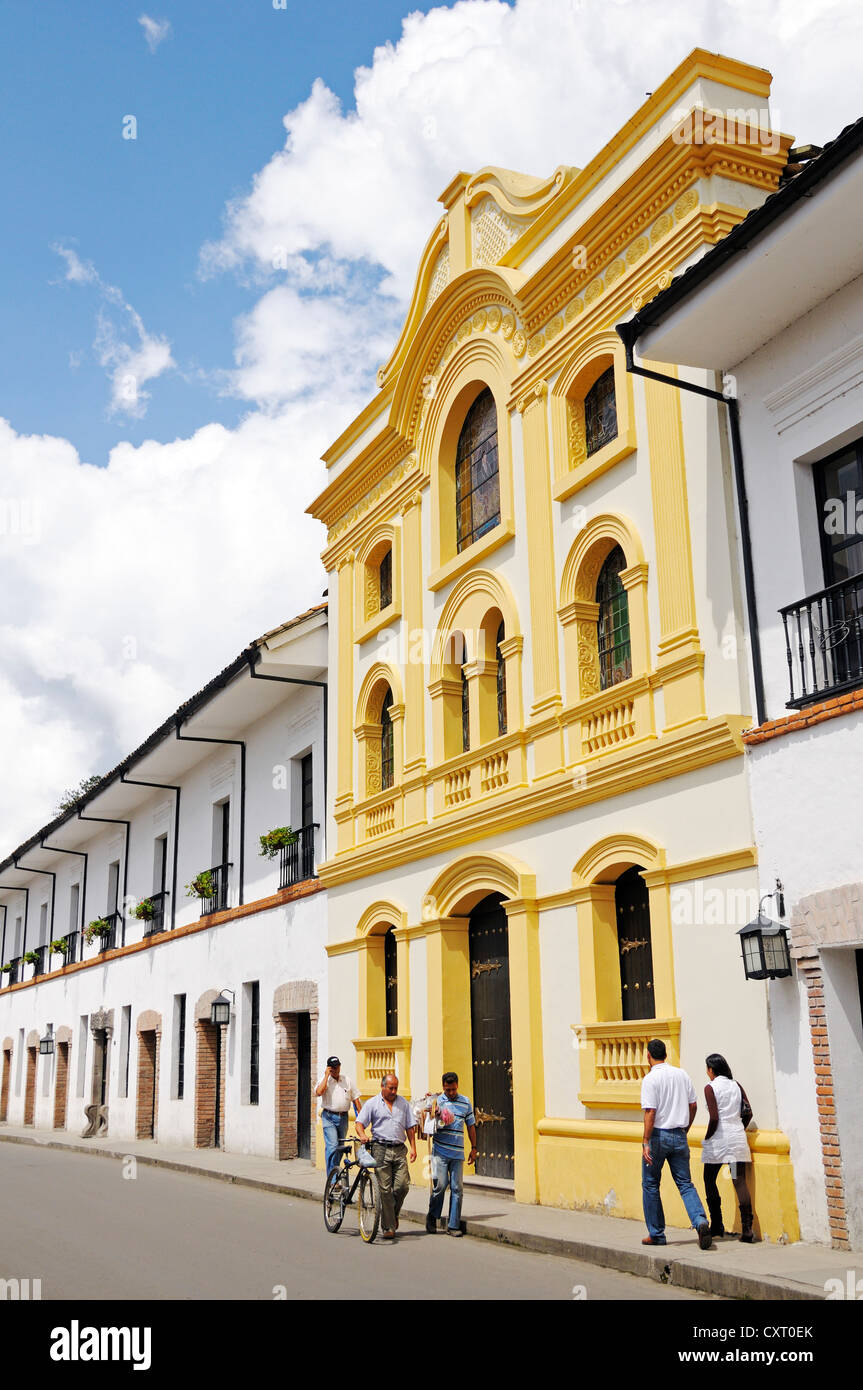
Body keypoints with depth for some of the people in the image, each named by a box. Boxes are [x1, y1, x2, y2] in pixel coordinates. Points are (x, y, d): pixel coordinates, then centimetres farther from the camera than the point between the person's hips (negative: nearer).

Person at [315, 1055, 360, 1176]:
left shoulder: (347, 1080, 10)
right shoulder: (324, 1080, 0)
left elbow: (355, 1098, 13)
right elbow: (319, 1092, -21)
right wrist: (326, 1076, -13)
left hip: (343, 1117, 4)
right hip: (329, 1117, -4)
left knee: (340, 1147, 10)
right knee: (332, 1147, -16)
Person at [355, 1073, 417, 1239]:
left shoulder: (403, 1103, 14)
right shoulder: (372, 1103, 6)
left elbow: (410, 1127, 15)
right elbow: (360, 1123, 1)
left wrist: (413, 1147, 6)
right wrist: (362, 1135, -20)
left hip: (399, 1150, 3)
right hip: (381, 1149, -2)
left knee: (402, 1185, -7)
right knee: (385, 1189, -4)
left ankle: (394, 1214, 20)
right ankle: (389, 1227, 3)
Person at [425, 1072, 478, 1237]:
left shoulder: (465, 1102, 9)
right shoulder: (437, 1101, 2)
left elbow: (471, 1126, 16)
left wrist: (474, 1148, 14)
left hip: (458, 1153, 2)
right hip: (440, 1151, -2)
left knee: (456, 1188, 1)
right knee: (440, 1184, -8)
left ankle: (453, 1225, 8)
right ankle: (432, 1217, 15)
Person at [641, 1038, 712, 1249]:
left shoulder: (651, 1078, -12)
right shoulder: (681, 1074, 7)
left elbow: (650, 1112, -18)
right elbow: (693, 1105, 11)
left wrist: (646, 1142, -16)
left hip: (658, 1134, -5)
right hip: (679, 1136, 5)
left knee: (650, 1185, 10)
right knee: (685, 1183, 8)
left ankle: (656, 1234, 15)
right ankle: (701, 1222, -15)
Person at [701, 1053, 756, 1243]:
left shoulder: (710, 1088, -7)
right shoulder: (736, 1085, 9)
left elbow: (714, 1118, -15)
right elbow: (748, 1112, 8)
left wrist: (707, 1138, -2)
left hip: (718, 1140, -4)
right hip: (738, 1140, 4)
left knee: (709, 1180, 12)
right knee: (740, 1182, 1)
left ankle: (717, 1225, 15)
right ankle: (747, 1229, -6)